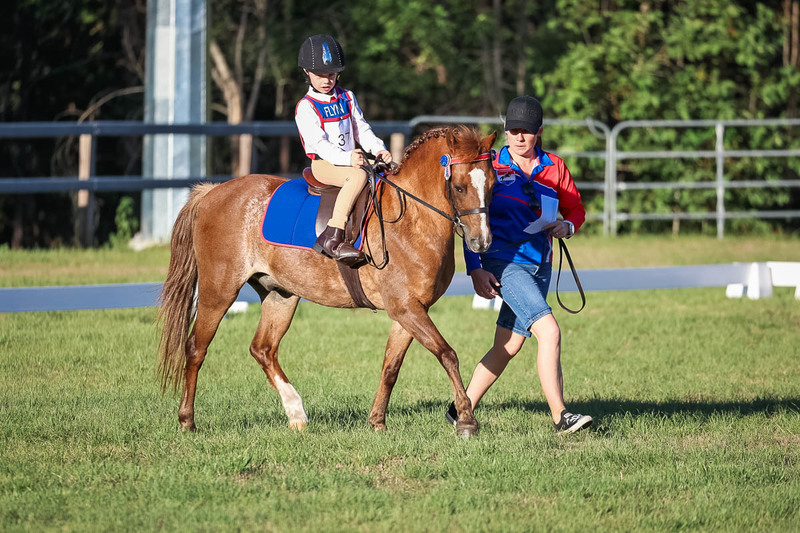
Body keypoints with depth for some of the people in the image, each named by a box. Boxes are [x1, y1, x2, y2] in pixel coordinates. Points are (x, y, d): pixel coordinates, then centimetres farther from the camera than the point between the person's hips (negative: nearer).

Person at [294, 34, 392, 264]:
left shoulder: (347, 99, 15)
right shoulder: (306, 107, -6)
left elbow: (362, 130, 15)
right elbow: (317, 142, -17)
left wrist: (378, 149, -5)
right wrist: (346, 159, -30)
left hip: (351, 158, 7)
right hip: (323, 165, -7)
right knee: (358, 176, -35)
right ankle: (332, 238, -44)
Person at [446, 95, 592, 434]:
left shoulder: (554, 168, 8)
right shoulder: (491, 167, -4)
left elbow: (575, 209, 17)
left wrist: (567, 226, -7)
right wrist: (475, 270, -9)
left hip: (539, 265, 5)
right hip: (502, 263, -5)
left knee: (508, 346, 9)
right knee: (549, 331, -21)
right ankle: (559, 416, -21)